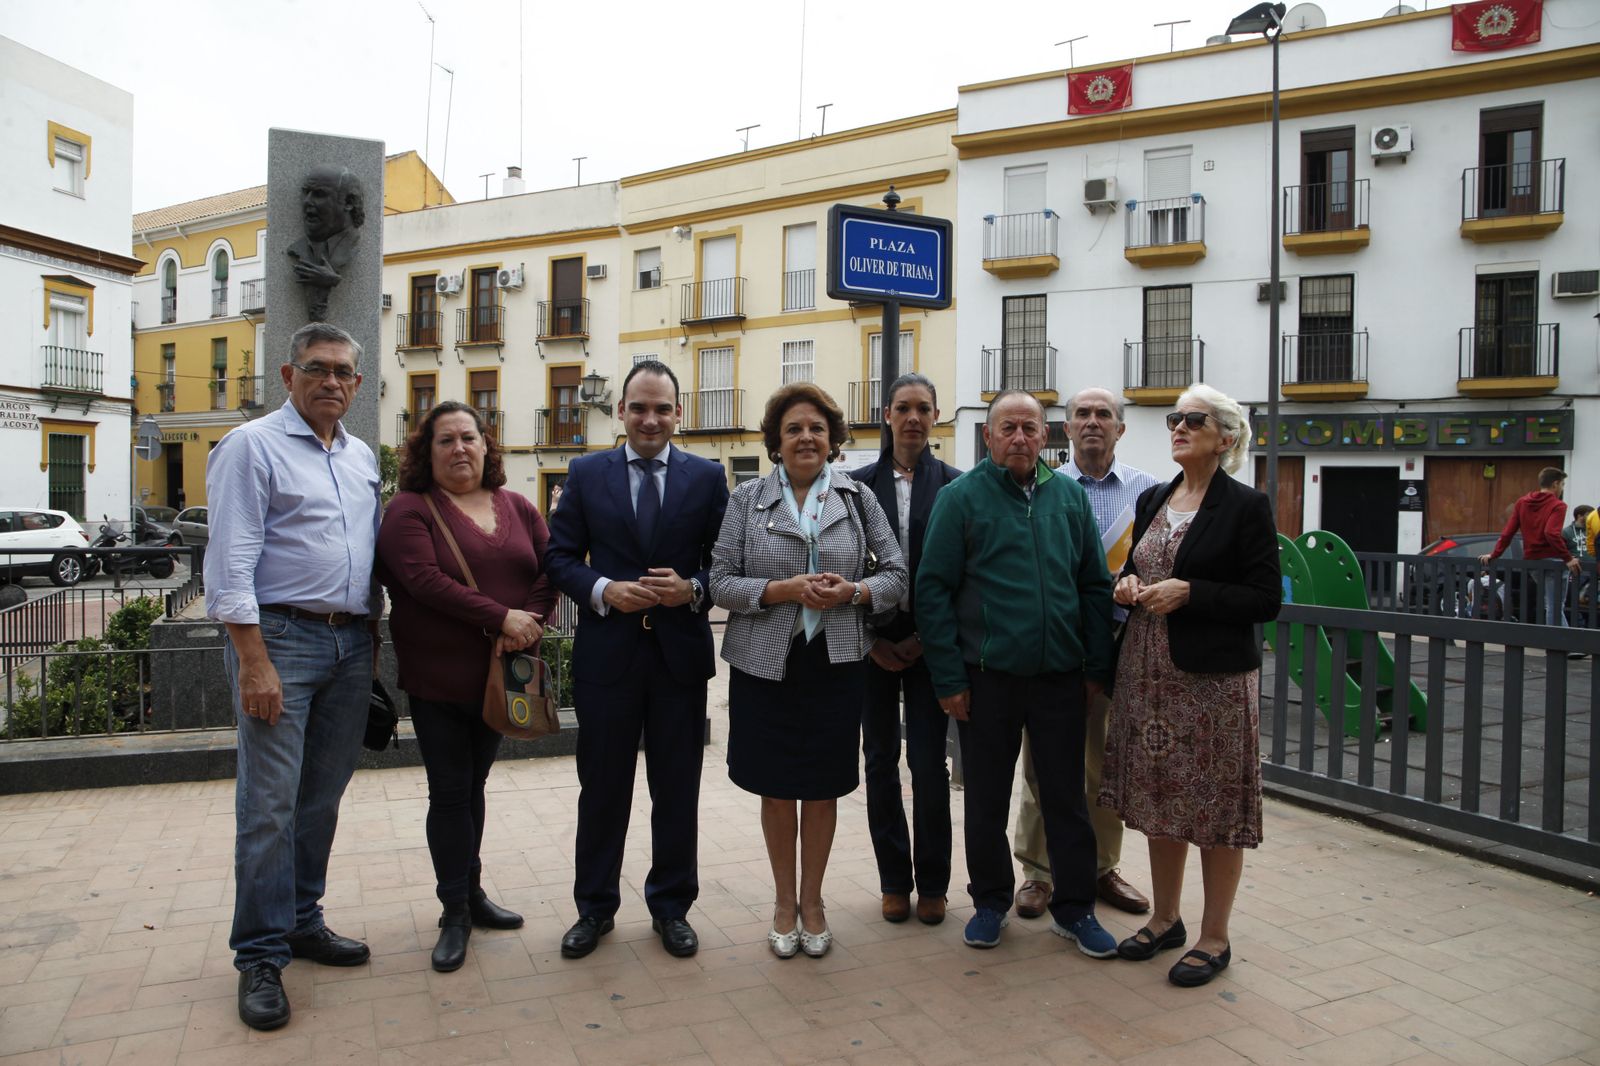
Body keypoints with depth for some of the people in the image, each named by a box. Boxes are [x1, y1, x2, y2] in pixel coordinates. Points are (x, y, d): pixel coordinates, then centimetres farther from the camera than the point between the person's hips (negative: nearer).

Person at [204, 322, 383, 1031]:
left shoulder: (362, 457, 16)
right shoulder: (252, 446, -4)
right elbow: (231, 561, -11)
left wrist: (372, 636, 15)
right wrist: (252, 661, -17)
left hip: (350, 641, 6)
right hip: (280, 635, -6)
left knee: (323, 795, 12)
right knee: (270, 804, -3)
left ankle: (301, 921, 27)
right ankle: (260, 956, 9)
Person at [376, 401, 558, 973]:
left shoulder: (518, 507, 8)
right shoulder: (409, 511, -6)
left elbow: (550, 569, 2)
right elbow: (424, 579, -19)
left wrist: (531, 620, -17)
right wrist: (501, 617, -24)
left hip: (503, 675, 4)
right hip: (438, 678, -4)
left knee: (473, 784, 17)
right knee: (451, 792, 4)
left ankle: (471, 890, 31)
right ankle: (455, 912, 17)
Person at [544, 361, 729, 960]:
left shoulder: (707, 477, 4)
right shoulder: (586, 474, 5)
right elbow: (560, 555, 3)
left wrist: (693, 589, -16)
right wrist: (602, 590, -14)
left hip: (681, 653, 0)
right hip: (606, 652, 0)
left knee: (677, 789, 11)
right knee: (602, 787, 11)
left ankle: (671, 906, 29)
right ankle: (595, 907, 29)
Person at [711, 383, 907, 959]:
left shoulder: (857, 497, 4)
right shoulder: (747, 499, 1)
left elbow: (896, 574, 4)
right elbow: (721, 582, -4)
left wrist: (852, 591, -15)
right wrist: (786, 590, -18)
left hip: (835, 664, 1)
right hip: (765, 664, 0)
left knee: (823, 789, 10)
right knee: (777, 789, 10)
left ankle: (812, 900, 31)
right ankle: (784, 901, 31)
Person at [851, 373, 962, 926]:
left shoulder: (955, 485, 0)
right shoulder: (859, 484, 3)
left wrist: (926, 638, -7)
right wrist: (871, 638, -4)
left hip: (929, 643, -1)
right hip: (874, 641, 2)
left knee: (929, 762, 1)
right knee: (881, 760, 8)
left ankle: (932, 882, 19)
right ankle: (894, 880, 23)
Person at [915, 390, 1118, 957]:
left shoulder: (1070, 496, 7)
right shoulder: (961, 497, -4)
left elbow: (1095, 585, 11)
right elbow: (933, 590, -6)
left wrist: (1097, 666, 5)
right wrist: (948, 677, -10)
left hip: (1061, 676, 3)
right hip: (987, 676, -2)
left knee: (1066, 796, 11)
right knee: (987, 798, 11)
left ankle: (1074, 908, 28)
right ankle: (990, 901, 30)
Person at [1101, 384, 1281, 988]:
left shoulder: (1246, 507, -7)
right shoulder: (1152, 500, 11)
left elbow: (1266, 599, -10)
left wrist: (1189, 592, -19)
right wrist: (1128, 586, -2)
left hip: (1214, 674, -6)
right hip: (1149, 671, 6)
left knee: (1216, 804, 4)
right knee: (1160, 801, 14)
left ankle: (1215, 938, 20)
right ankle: (1165, 920, 30)